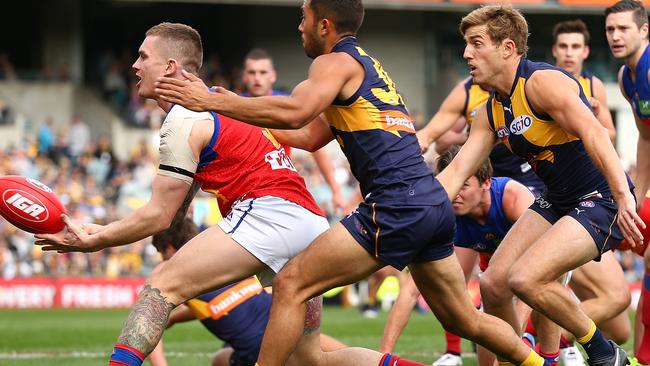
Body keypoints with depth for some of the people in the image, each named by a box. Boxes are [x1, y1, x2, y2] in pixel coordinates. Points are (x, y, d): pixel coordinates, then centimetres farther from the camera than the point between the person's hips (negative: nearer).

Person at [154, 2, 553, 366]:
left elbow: (294, 112, -22)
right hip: (434, 202, 9)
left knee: (291, 285, -6)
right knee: (465, 321, 20)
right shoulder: (369, 66, 26)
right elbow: (311, 137, 29)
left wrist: (211, 101, -18)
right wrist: (236, 107, 29)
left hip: (395, 206, -9)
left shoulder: (337, 62, -2)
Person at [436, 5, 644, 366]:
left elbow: (594, 133, -30)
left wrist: (624, 198, -42)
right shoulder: (492, 112, 9)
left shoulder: (542, 81, -19)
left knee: (524, 279, -24)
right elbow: (456, 173, 8)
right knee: (493, 284, -2)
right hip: (557, 201, 9)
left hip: (603, 200, -9)